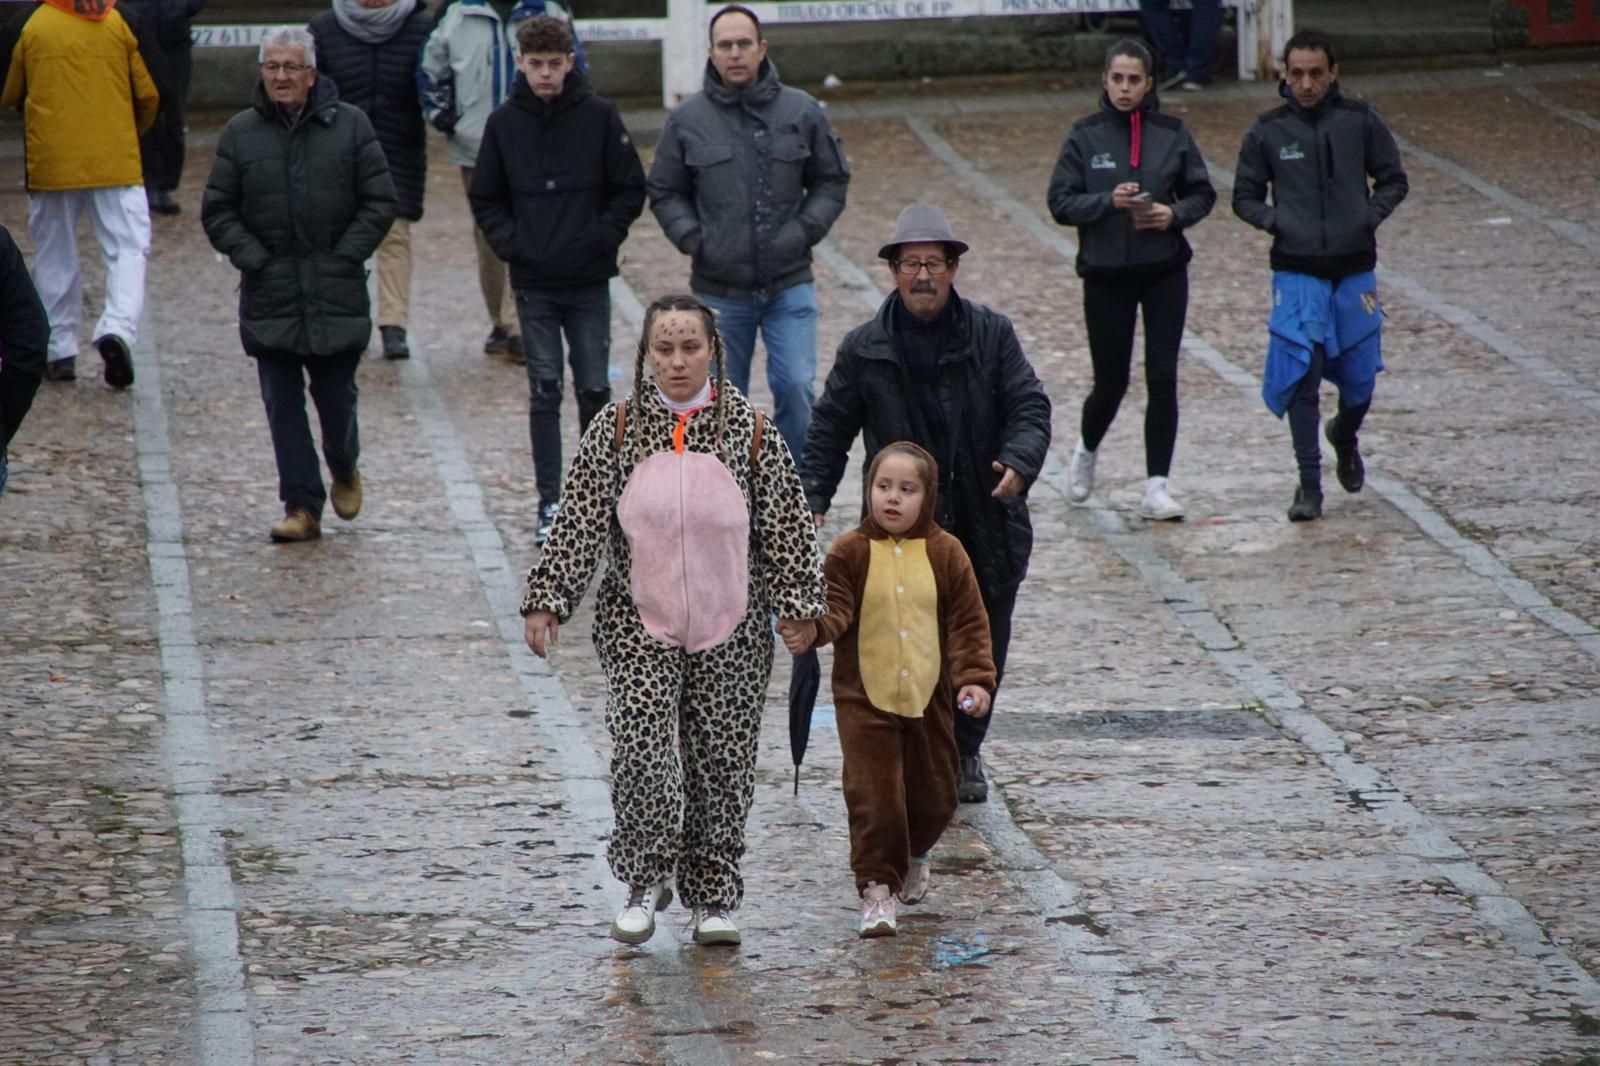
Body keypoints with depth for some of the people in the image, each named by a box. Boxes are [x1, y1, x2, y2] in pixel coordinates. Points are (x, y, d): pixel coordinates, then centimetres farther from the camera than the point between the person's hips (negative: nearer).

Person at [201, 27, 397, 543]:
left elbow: (380, 203, 2)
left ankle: (344, 469, 36)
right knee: (282, 405, -2)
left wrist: (344, 257, -6)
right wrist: (253, 259, -6)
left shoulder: (350, 126, 0)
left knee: (336, 395, 7)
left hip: (337, 293, -1)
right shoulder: (240, 133, 3)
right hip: (270, 297, 1)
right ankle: (302, 505, 2)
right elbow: (218, 212, 7)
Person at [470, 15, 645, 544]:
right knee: (544, 393, 2)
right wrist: (510, 243, -4)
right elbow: (485, 198, 9)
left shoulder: (599, 117, -4)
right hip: (533, 285, 1)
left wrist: (601, 239, -8)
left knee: (595, 389, 3)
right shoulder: (504, 123, 0)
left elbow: (630, 191, 1)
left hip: (589, 281, -1)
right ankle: (550, 504, 5)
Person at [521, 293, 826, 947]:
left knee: (721, 765, 4)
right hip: (639, 626, -1)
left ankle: (713, 899, 17)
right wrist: (546, 600, -6)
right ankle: (646, 881, 4)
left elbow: (786, 528, 3)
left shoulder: (750, 431, 0)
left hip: (731, 632, 1)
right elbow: (577, 522, -1)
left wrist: (800, 609, -1)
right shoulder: (616, 429, 0)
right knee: (640, 750, -14)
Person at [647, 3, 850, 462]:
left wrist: (804, 231, -3)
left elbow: (832, 181, 11)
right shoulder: (687, 120, 0)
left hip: (789, 283, -1)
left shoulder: (802, 111, 1)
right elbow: (665, 193, 10)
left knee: (796, 387, -11)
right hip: (719, 288, 1)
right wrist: (693, 240, -5)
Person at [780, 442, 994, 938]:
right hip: (865, 697, -2)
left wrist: (975, 677, -8)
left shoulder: (945, 553, 1)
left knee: (934, 793, 13)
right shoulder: (850, 553, -3)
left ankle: (914, 855, 42)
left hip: (928, 695, 2)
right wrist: (810, 629, -32)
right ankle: (878, 887, -1)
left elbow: (968, 622, 2)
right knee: (873, 794, -9)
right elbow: (834, 608, -10)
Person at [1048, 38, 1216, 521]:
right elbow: (1060, 203, -6)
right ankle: (1087, 449, 39)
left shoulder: (1172, 133, 0)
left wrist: (1174, 213, -14)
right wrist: (1108, 201, -22)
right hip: (1106, 275, -1)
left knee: (1162, 379, -6)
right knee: (1111, 382, 7)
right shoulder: (1085, 136, -3)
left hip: (1165, 272, 1)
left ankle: (1156, 487, 0)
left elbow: (1203, 194, 6)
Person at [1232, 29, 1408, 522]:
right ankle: (1309, 485, 1)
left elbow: (1394, 181, 8)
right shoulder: (1267, 132, -2)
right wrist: (1277, 222, -10)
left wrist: (1369, 216, -8)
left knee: (1359, 378, 8)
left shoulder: (1360, 122, -1)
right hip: (1296, 272, -1)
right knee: (1300, 378, -7)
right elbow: (1245, 197, 7)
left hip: (1355, 269, 1)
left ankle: (1345, 436, 41)